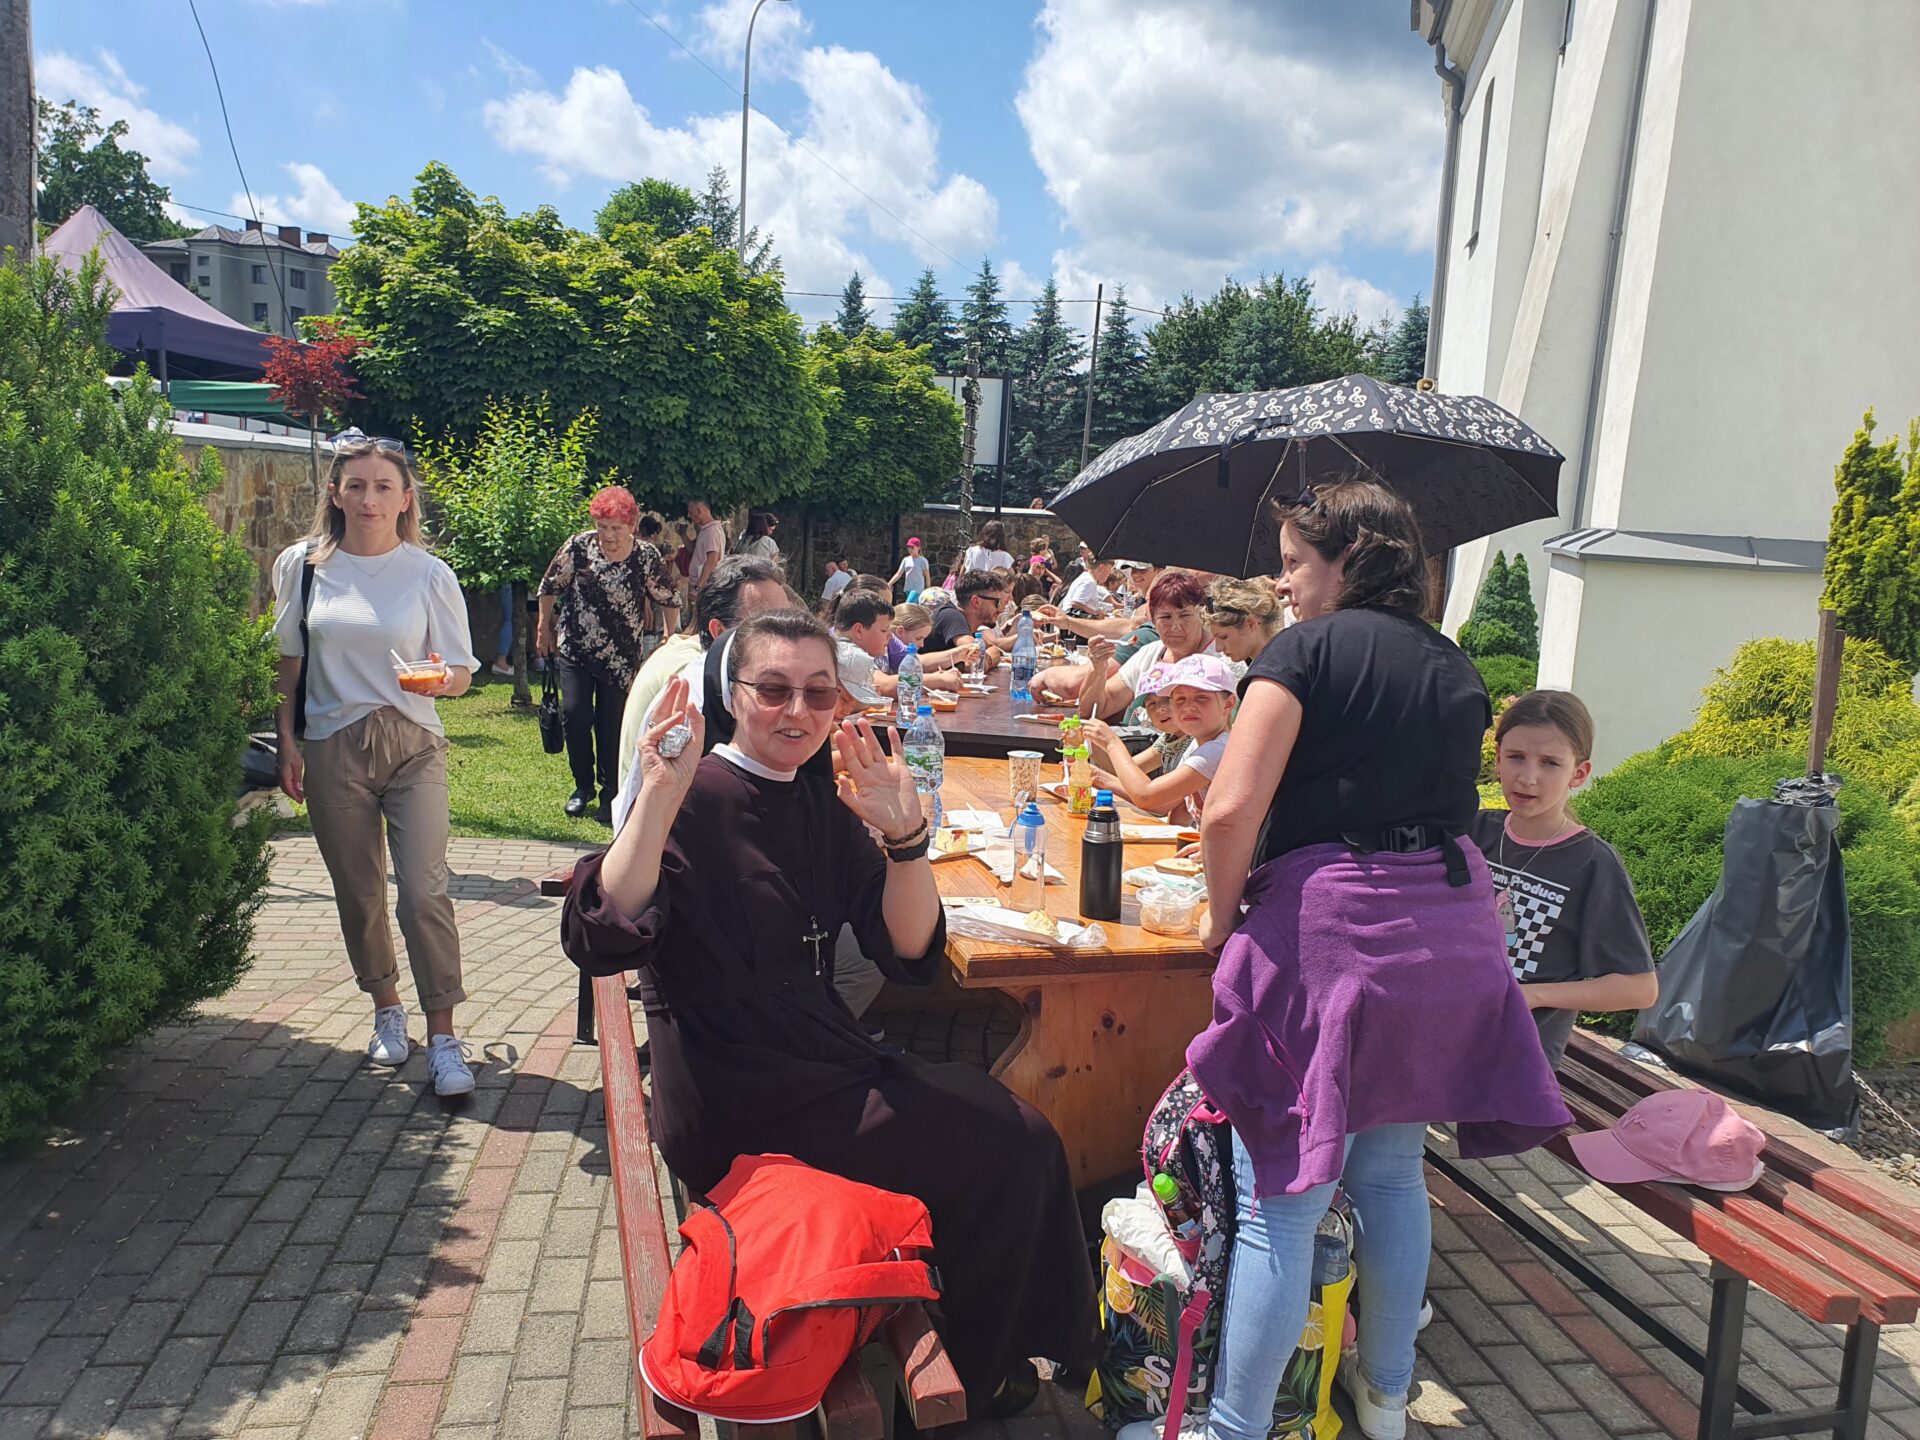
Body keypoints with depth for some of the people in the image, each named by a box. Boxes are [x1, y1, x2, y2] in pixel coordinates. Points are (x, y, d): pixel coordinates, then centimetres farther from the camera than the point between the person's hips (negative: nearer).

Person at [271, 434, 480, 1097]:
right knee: (357, 894, 10)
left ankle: (442, 1037, -1)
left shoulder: (429, 574, -1)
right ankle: (387, 1010, 30)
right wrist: (287, 743, 5)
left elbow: (462, 672, 1)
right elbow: (288, 662, 10)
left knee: (424, 891, -9)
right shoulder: (303, 564, 4)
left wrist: (442, 679, -22)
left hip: (413, 747, -2)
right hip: (333, 749, 2)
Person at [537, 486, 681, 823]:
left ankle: (610, 792, 19)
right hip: (575, 649, 1)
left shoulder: (646, 557, -11)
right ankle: (583, 785, 14)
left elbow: (671, 601, 1)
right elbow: (550, 586, 5)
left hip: (620, 657, -1)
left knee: (612, 725, 4)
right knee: (576, 715, -7)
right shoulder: (579, 546, -9)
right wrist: (545, 628, 11)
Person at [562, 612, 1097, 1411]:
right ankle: (966, 1381, 19)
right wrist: (662, 794, -38)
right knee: (1007, 1150, -7)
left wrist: (904, 835, -18)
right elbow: (600, 940, -30)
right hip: (732, 1112, -7)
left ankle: (977, 1357, 24)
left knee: (1004, 1115, 2)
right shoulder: (694, 801, -15)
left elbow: (912, 955, -3)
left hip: (819, 1069, 7)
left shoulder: (824, 801, 5)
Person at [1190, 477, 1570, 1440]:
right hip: (1446, 925, 7)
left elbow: (1230, 811, -16)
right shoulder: (1454, 668, 15)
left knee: (1281, 1200, 0)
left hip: (1329, 926, -7)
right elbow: (1445, 800, 15)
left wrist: (1223, 918, -2)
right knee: (1392, 1171, 21)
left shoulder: (1309, 649, -6)